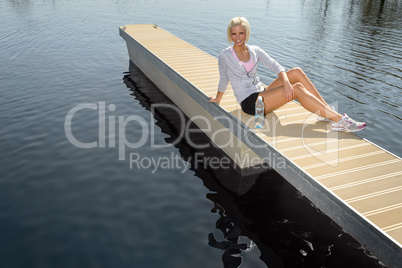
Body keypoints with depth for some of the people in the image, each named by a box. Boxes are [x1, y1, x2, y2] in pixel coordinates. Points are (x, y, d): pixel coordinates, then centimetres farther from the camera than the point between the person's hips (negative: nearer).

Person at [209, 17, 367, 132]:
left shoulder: (255, 51, 8)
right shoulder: (225, 56, -7)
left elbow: (274, 65, -3)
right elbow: (223, 80, 5)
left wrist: (286, 82, -21)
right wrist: (217, 100, 15)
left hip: (261, 93, 6)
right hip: (249, 102, -6)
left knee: (296, 72, -15)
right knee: (297, 89, -23)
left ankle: (327, 111, -11)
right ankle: (339, 121, -25)